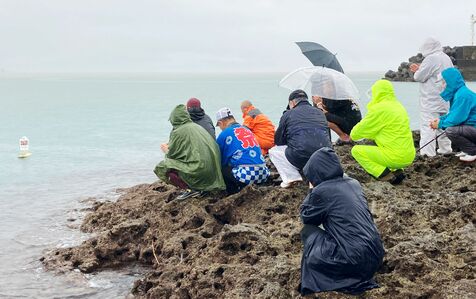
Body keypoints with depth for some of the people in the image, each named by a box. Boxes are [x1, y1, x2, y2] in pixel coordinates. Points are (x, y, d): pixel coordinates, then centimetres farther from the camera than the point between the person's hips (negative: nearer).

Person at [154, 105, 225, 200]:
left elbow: (171, 154, 2)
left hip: (198, 169, -8)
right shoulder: (196, 127, 19)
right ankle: (200, 188, 13)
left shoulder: (178, 131, -4)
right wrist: (170, 147, 38)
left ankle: (189, 189, -5)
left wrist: (166, 150, 25)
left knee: (162, 168, 2)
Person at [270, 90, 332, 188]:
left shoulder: (288, 114, 8)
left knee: (273, 151, 22)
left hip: (301, 158, -4)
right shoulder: (320, 113, 21)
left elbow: (278, 141, 15)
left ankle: (291, 177, 1)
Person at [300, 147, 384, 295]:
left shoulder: (321, 191, -10)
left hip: (356, 260, -8)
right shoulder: (353, 183, 11)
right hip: (376, 255, 8)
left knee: (308, 231, 9)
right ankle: (361, 277, 14)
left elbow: (306, 218, 6)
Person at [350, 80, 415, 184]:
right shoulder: (398, 105, 15)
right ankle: (396, 171, 11)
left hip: (396, 157, -9)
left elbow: (363, 128, -3)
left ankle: (387, 176, -9)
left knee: (356, 150, 0)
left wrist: (353, 135, 17)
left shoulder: (380, 108, -12)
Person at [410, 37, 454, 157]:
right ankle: (445, 148, 27)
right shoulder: (446, 58, 12)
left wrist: (417, 71, 7)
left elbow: (419, 77, -14)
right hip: (445, 99, 9)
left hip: (431, 100, -9)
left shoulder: (431, 58, -16)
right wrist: (419, 69, 18)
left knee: (428, 126, -10)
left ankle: (427, 154, -15)